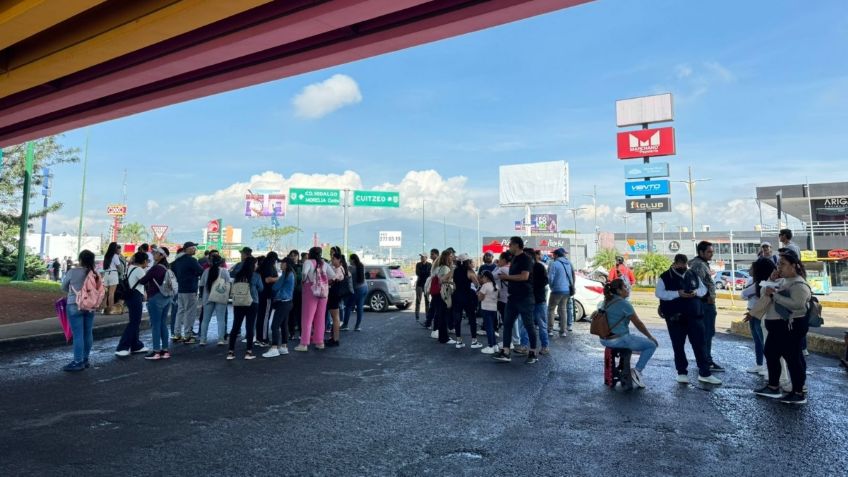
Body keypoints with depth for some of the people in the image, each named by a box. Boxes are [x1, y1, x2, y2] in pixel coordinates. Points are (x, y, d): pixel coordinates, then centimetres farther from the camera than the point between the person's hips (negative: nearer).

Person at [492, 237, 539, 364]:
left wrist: (507, 276, -15)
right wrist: (505, 278, 4)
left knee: (528, 325, 1)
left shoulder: (526, 258, -12)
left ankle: (533, 353, 13)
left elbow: (524, 276, -23)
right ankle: (505, 353, 5)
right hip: (513, 297, 9)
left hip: (525, 297, -9)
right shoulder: (514, 259, 15)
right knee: (507, 324, 4)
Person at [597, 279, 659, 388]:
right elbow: (638, 324, -8)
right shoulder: (624, 304, -14)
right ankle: (637, 370, 0)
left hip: (604, 340, 8)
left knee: (630, 338, 38)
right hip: (619, 340, -8)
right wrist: (651, 337, 5)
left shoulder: (605, 302, 9)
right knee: (652, 344, 5)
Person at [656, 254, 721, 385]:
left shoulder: (693, 275, 10)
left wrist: (696, 292, -8)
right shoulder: (665, 277, -4)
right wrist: (678, 293, -22)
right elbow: (659, 293, -12)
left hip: (695, 316, 3)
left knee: (699, 344, 5)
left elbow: (703, 288, 15)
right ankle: (682, 373, 17)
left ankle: (705, 373, 14)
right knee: (678, 346, 5)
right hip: (675, 317, -3)